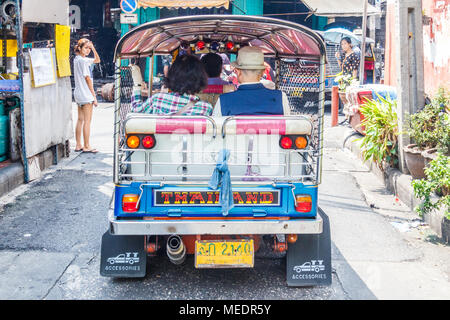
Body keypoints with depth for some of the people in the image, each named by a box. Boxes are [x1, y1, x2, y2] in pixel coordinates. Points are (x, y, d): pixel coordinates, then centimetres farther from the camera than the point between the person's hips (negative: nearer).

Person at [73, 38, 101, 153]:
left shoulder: (77, 59, 13)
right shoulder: (82, 60, -15)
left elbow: (97, 60, 23)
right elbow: (87, 79, -15)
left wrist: (93, 48, 6)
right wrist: (94, 96, -12)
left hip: (79, 94, 10)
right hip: (86, 94, -10)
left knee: (80, 120, 12)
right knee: (87, 121, -3)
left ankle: (78, 145, 16)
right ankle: (86, 146, 2)